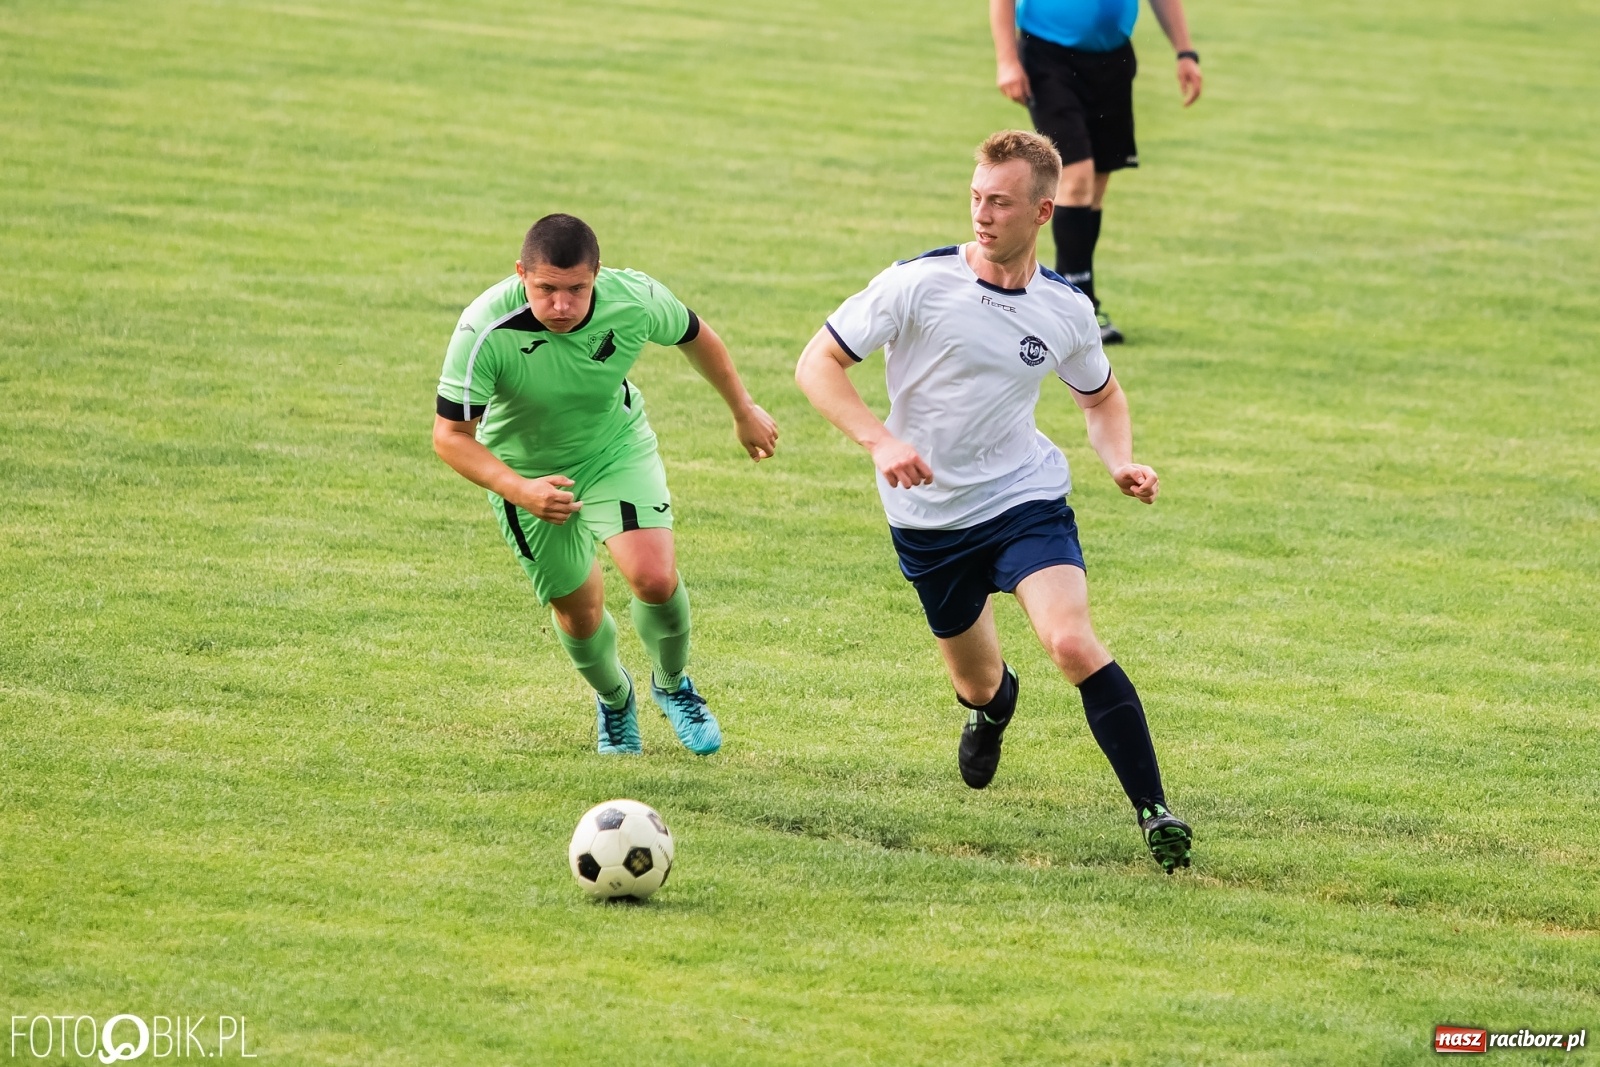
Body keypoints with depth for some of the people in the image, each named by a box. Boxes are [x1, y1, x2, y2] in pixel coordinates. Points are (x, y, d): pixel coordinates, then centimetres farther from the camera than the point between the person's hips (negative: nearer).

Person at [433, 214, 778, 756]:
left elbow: (696, 337, -3)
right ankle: (613, 700, 45)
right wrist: (520, 492, -41)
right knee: (578, 610, 9)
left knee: (655, 578, -19)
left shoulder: (636, 300, -27)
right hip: (525, 471, -1)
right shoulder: (485, 332, -35)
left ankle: (673, 686, 15)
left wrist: (745, 412, 12)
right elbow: (450, 436, -26)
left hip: (618, 450, 1)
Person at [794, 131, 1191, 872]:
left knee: (1072, 643, -24)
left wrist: (1121, 462, -5)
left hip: (1026, 498, 0)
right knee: (976, 683, 16)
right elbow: (817, 364, -13)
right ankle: (992, 705, 57)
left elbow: (1101, 397, 16)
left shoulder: (1066, 310, -4)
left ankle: (1153, 811, -20)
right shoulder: (919, 284, -15)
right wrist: (879, 442, -27)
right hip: (929, 516, 0)